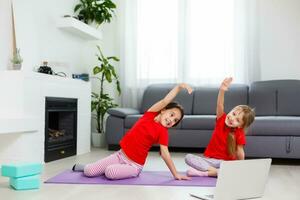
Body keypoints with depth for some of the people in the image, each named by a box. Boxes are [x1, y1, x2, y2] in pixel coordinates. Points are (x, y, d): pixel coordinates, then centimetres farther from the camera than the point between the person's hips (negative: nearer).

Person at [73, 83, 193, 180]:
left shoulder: (163, 132, -8)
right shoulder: (150, 115, -1)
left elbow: (165, 154, -12)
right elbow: (165, 101, -12)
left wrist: (176, 174, -18)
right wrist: (179, 86, -24)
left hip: (134, 165, -3)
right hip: (120, 155, 3)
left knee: (110, 173, -30)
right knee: (89, 172, -8)